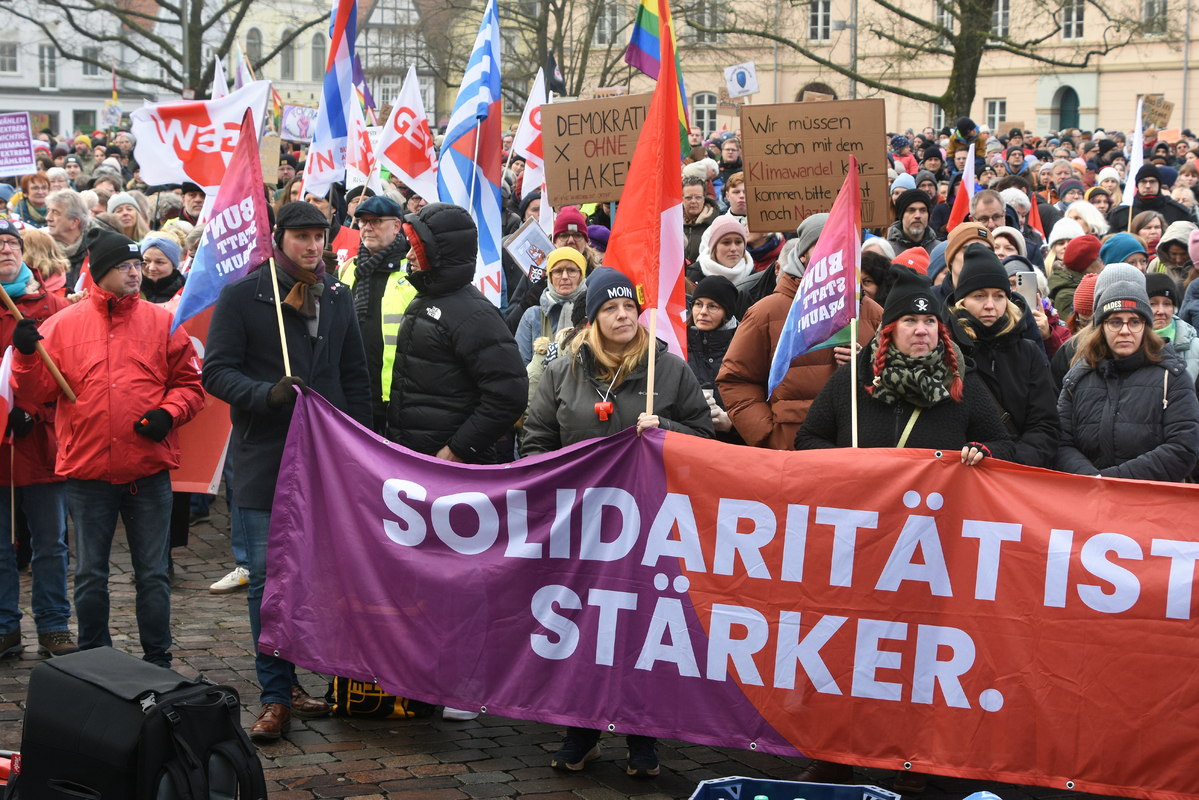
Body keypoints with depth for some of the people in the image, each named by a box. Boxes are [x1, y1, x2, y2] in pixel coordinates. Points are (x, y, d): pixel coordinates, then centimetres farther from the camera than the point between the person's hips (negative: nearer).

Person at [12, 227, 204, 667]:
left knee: (152, 573, 6)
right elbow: (35, 394, 1)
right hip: (88, 470, 0)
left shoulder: (162, 323, 4)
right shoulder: (63, 325, 3)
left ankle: (158, 660, 17)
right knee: (90, 575, 9)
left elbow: (189, 383, 8)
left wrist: (168, 413, -9)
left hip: (149, 470, 0)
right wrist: (26, 355, -16)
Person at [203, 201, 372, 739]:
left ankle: (290, 682, 16)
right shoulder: (242, 297, 0)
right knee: (269, 577, -4)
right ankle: (276, 696, 2)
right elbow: (216, 371, -5)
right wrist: (268, 394, -22)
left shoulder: (337, 299, 14)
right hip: (263, 458, -4)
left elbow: (356, 379, 19)